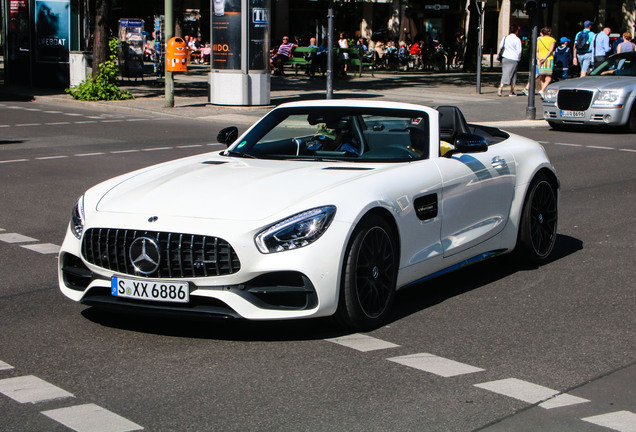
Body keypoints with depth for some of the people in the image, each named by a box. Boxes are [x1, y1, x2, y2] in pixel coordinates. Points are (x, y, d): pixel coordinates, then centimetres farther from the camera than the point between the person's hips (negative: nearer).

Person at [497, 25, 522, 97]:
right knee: (513, 75, 4)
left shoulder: (505, 38, 4)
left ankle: (501, 87, -13)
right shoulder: (517, 39, -9)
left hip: (505, 58, 4)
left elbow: (500, 46, 15)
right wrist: (518, 57, 6)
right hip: (514, 59, -4)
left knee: (505, 73, 5)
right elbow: (519, 51, -10)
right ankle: (511, 91, 6)